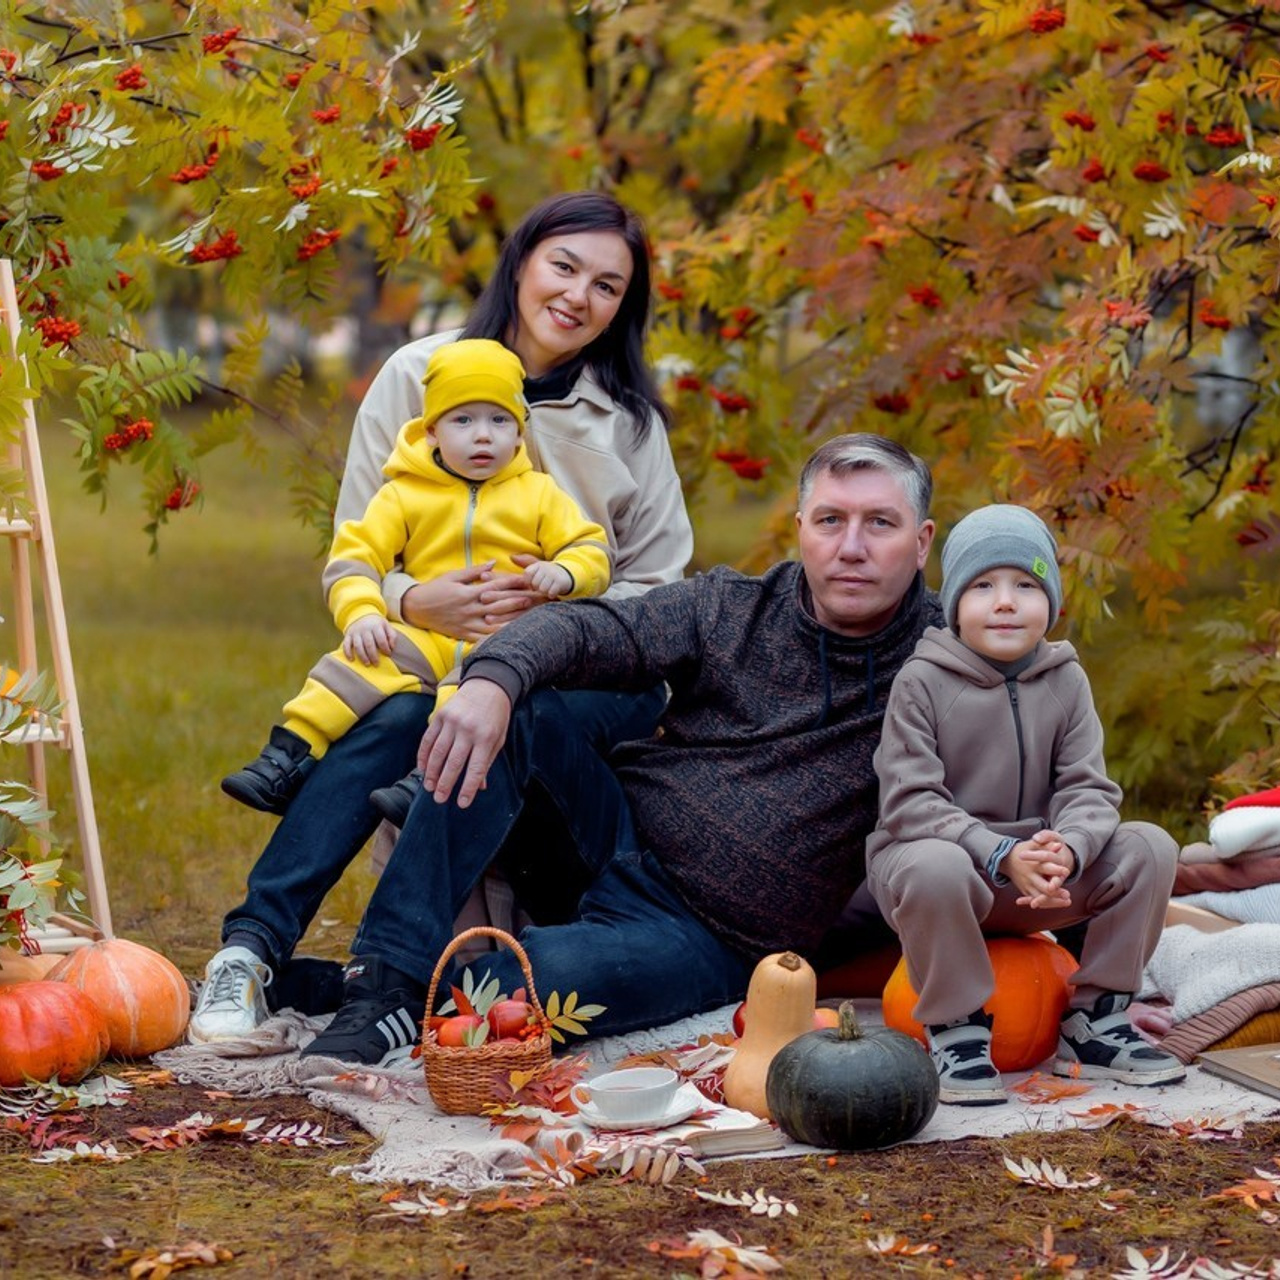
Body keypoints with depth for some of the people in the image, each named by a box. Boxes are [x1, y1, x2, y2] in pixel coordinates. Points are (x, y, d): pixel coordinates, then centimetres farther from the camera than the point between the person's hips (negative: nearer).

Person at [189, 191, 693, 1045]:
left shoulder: (630, 418, 8)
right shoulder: (419, 375, 4)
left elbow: (658, 595, 6)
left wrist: (556, 607, -15)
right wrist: (415, 603, -20)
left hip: (596, 675, 0)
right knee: (396, 722, -34)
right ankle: (254, 943, -42)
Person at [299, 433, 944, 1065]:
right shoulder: (729, 607, 0)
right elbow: (582, 629, -10)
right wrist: (491, 678, -30)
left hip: (711, 939, -3)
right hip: (620, 836, 4)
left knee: (544, 976, -33)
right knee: (508, 712, -21)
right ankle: (389, 969, -21)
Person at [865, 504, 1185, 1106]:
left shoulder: (1065, 680, 2)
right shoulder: (921, 682, -10)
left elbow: (1088, 790, -5)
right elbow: (910, 803, -17)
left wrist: (1067, 849, -29)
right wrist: (1002, 856, -31)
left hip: (1036, 875, 5)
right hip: (937, 853, -4)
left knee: (1150, 848, -14)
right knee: (935, 868, -40)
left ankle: (1094, 1019, -3)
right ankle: (956, 1030, -19)